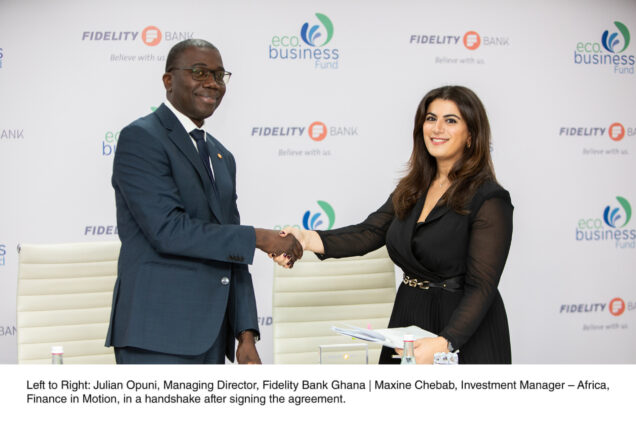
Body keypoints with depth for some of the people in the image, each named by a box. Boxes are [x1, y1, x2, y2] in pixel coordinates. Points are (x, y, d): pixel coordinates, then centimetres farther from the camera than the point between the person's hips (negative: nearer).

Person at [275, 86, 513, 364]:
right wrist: (306, 239, -15)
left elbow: (481, 287, -19)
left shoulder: (489, 200, -14)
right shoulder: (413, 189, 8)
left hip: (463, 336, -6)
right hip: (408, 320, 6)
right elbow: (369, 233, 0)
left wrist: (444, 343, -31)